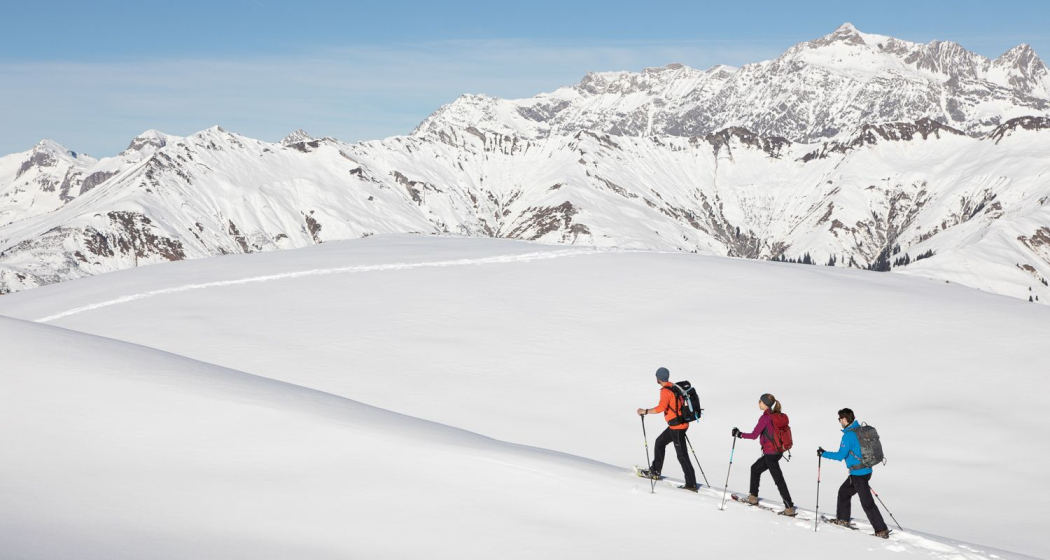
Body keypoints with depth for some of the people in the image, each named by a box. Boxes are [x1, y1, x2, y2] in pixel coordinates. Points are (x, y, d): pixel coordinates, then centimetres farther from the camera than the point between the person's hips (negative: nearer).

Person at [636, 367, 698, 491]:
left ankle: (691, 484, -5)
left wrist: (645, 411, -23)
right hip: (682, 423, 10)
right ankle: (655, 471, 33)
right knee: (660, 442, 24)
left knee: (682, 455, -6)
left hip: (676, 427, -9)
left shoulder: (665, 391, -18)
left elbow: (661, 407, -32)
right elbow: (682, 401, 21)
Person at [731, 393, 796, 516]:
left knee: (779, 480, -6)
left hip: (770, 454, -9)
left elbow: (754, 435, -18)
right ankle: (753, 497, 33)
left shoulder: (765, 417, -18)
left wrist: (739, 434, -5)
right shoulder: (778, 415, 7)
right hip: (778, 451, 9)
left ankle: (790, 508, -7)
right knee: (755, 469, 24)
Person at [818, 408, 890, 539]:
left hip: (858, 474, -9)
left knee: (867, 503, -6)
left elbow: (841, 455, -20)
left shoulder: (849, 435, -19)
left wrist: (824, 453, -10)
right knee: (844, 491, 25)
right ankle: (843, 519, 36)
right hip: (866, 470, 9)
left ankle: (882, 530, -7)